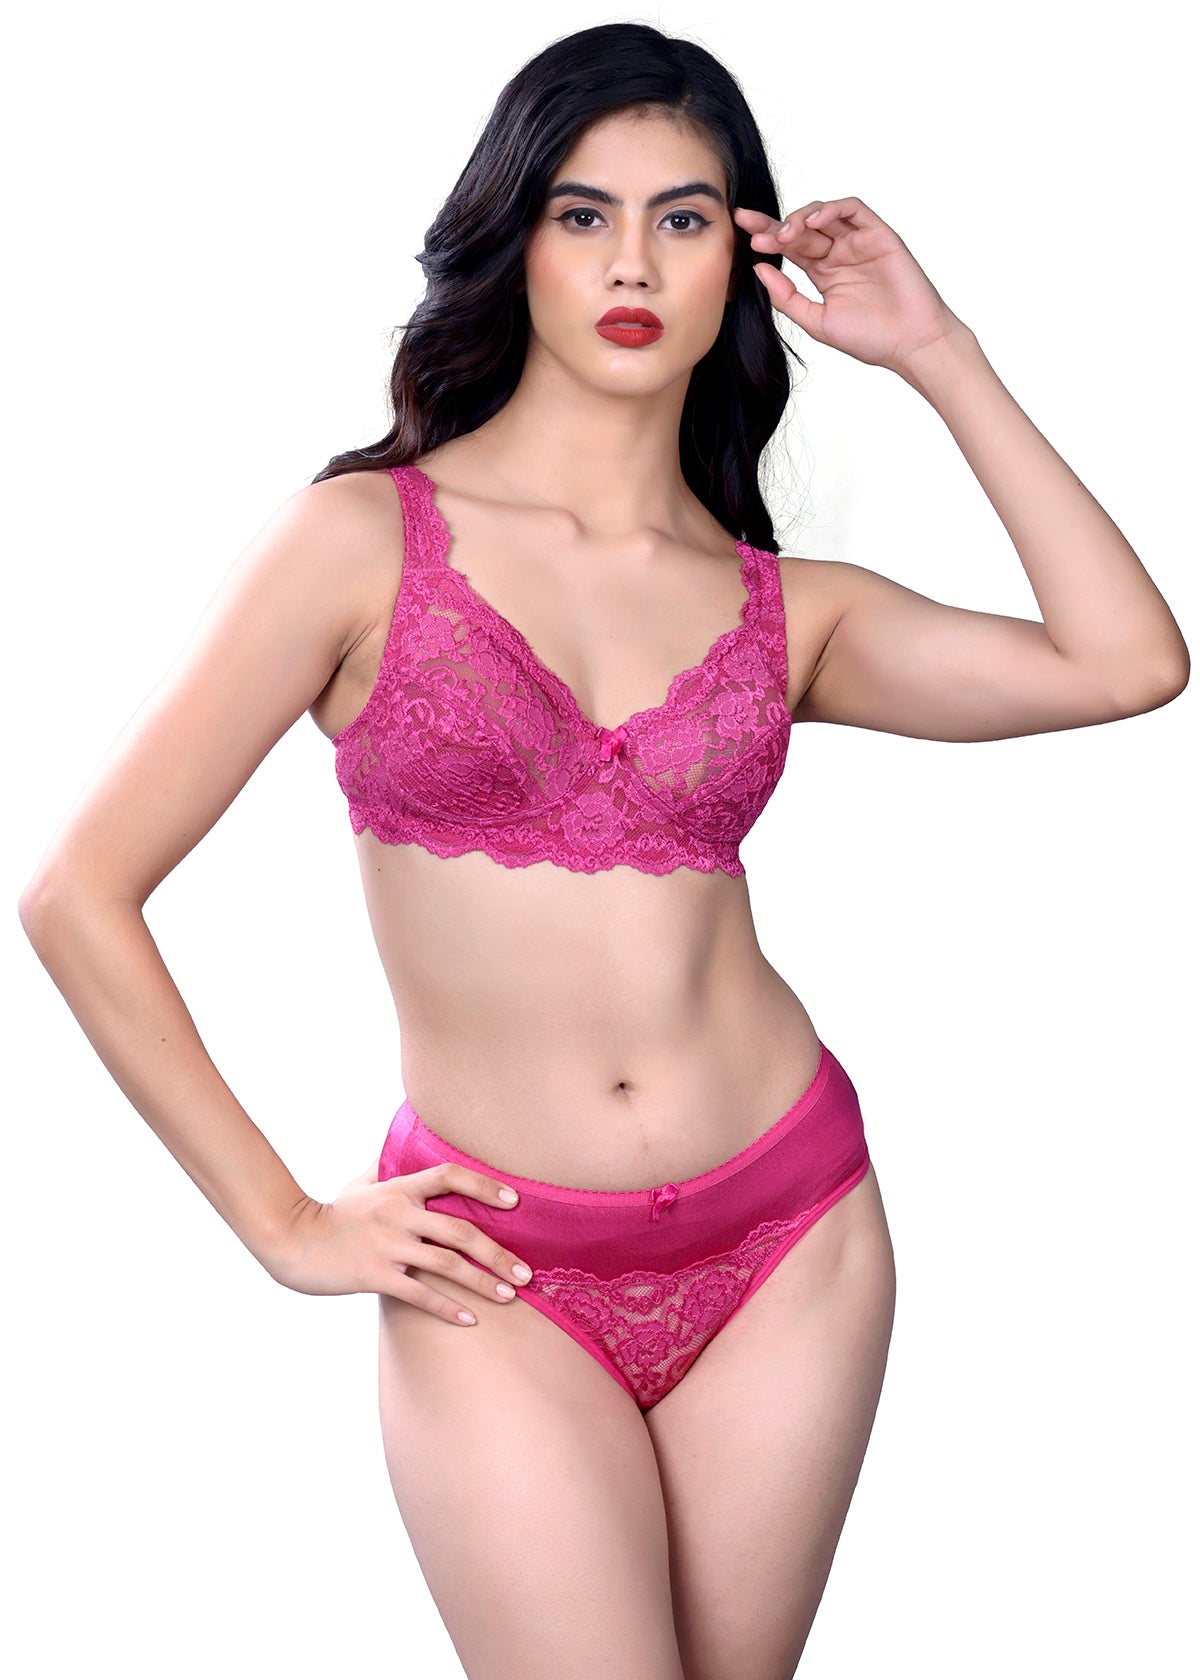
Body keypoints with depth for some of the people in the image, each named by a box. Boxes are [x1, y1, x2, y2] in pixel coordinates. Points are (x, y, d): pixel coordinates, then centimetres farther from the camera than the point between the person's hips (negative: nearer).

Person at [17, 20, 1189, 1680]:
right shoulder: (367, 538, -5)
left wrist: (937, 354, -3)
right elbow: (80, 894, -5)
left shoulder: (778, 603, 6)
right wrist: (285, 1224, -3)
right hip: (505, 1284, -3)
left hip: (788, 1237, 4)